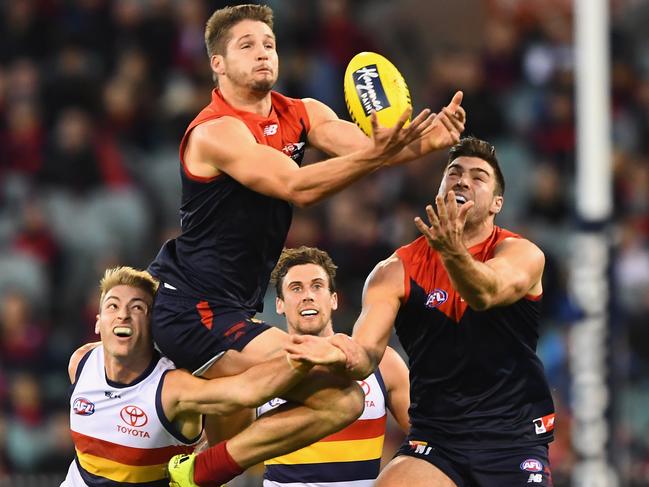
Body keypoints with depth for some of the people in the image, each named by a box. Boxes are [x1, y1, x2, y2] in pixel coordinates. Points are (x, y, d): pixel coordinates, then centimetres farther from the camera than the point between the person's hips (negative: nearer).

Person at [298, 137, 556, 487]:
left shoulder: (522, 254, -3)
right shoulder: (396, 271, 3)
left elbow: (486, 294, -26)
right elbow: (368, 350, -10)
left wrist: (454, 252, -48)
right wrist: (353, 358, -36)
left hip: (516, 437, -1)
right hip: (435, 440, 1)